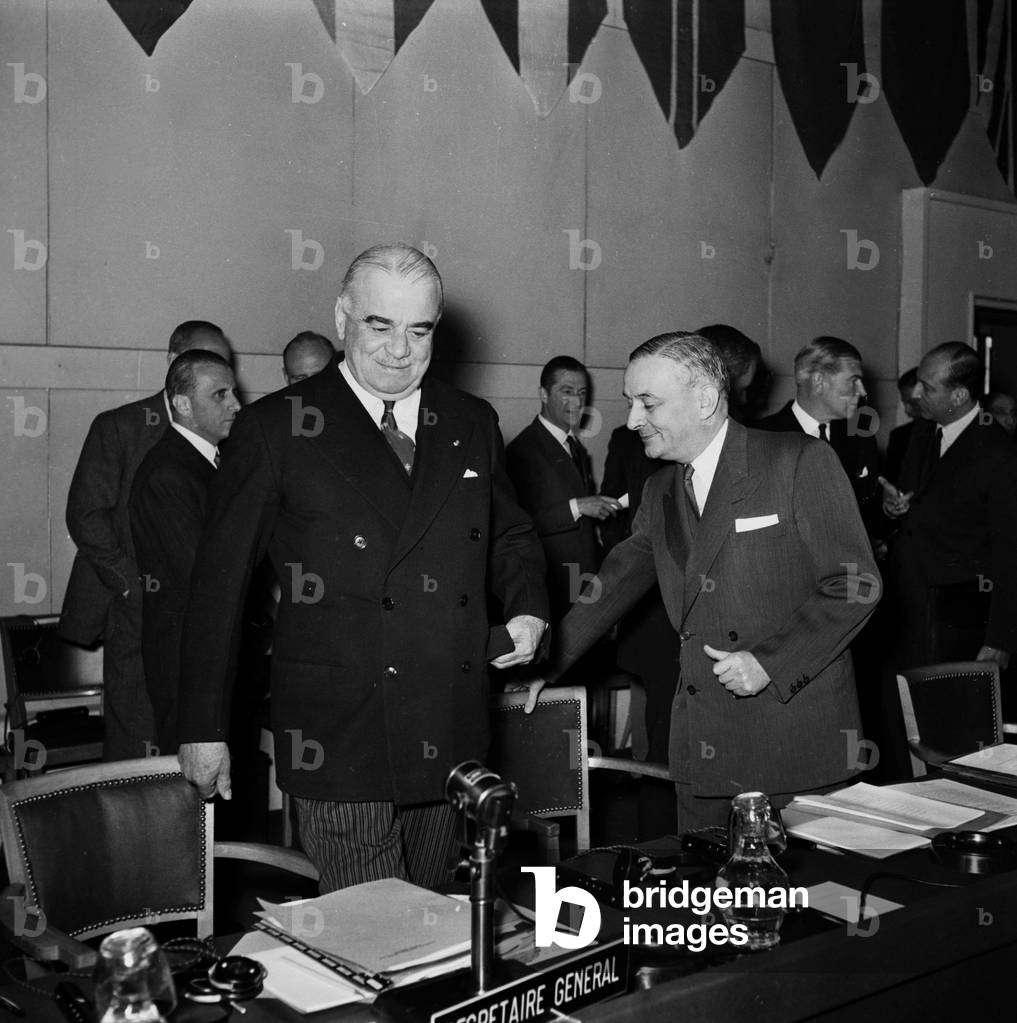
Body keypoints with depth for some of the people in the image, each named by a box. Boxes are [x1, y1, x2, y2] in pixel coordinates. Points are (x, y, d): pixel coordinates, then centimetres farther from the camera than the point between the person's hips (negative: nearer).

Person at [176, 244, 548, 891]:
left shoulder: (473, 425, 10)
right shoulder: (274, 429, -3)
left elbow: (511, 536, 23)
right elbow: (219, 584, -1)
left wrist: (528, 610, 2)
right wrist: (205, 730, -1)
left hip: (451, 741, 4)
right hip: (338, 740, -4)